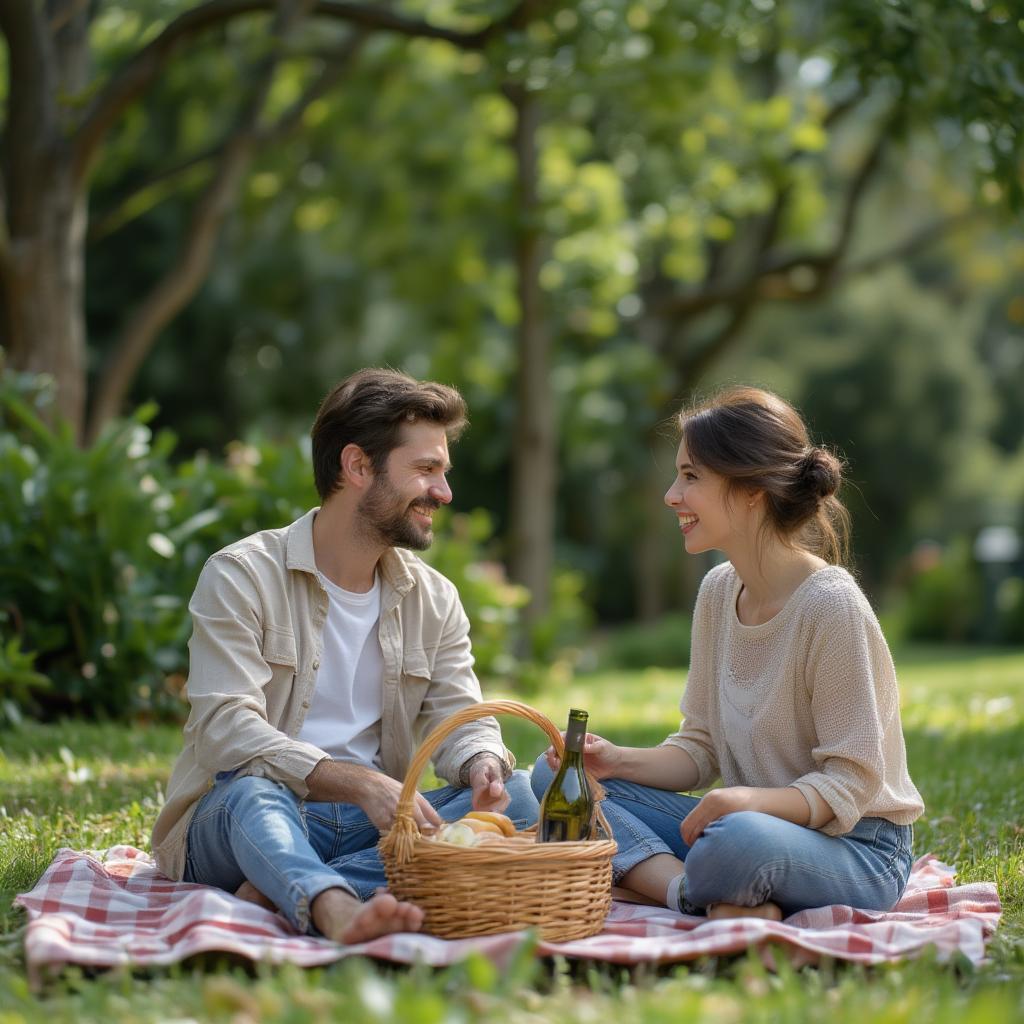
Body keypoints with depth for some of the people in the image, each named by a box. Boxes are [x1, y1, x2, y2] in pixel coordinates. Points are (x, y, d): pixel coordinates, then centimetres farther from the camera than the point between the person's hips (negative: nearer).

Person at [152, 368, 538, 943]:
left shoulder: (435, 600, 13)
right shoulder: (242, 576, -6)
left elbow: (461, 718, 5)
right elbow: (227, 729, -18)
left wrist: (484, 764, -21)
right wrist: (361, 783, -32)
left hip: (370, 824, 5)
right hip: (233, 825, -5)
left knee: (515, 794, -19)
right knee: (251, 792, -37)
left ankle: (285, 892, -34)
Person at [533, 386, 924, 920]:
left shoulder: (831, 606, -18)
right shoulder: (718, 590, 6)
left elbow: (850, 785, -17)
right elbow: (701, 748, 10)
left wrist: (753, 800, -35)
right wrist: (620, 760, -9)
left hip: (856, 851, -8)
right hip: (748, 818, 9)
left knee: (741, 841, -43)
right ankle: (707, 898, -22)